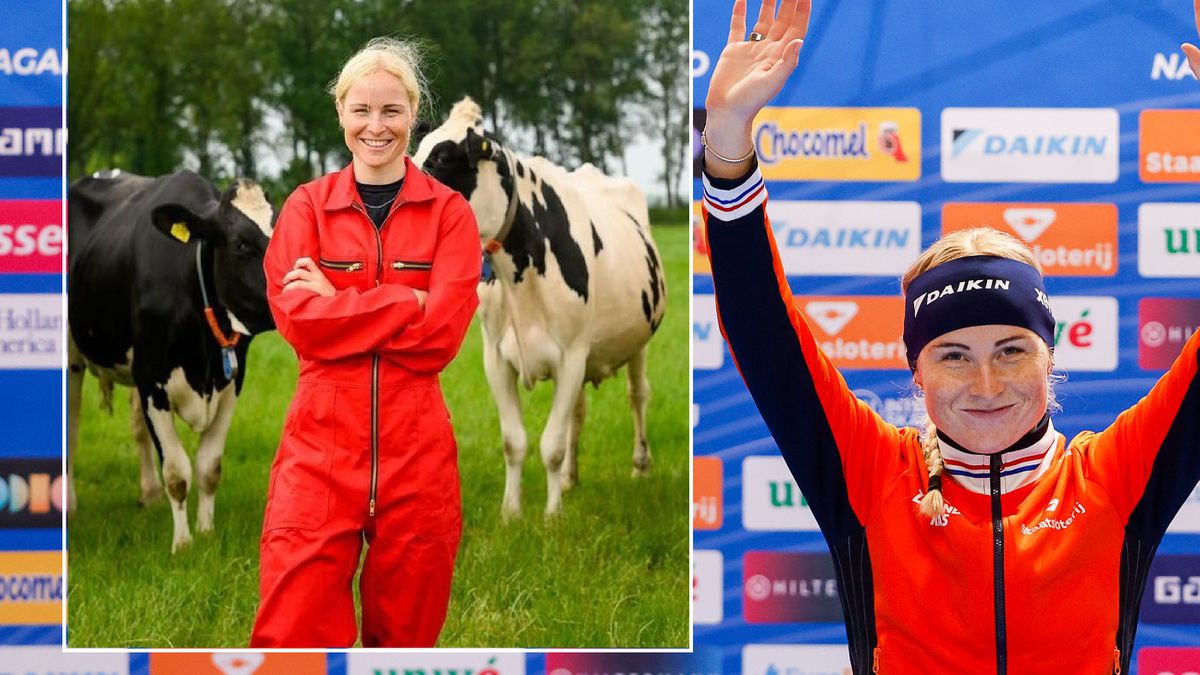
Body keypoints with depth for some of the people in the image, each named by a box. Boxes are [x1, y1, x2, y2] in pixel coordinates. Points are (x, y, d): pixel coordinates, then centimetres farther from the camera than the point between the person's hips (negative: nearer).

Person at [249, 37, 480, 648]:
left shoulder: (448, 212, 5)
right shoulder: (307, 206, 7)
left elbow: (444, 330, -7)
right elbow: (295, 317, -7)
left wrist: (336, 304, -8)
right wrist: (408, 304, -11)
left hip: (417, 442, 0)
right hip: (321, 439, 0)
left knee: (406, 632, 8)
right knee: (295, 627, -8)